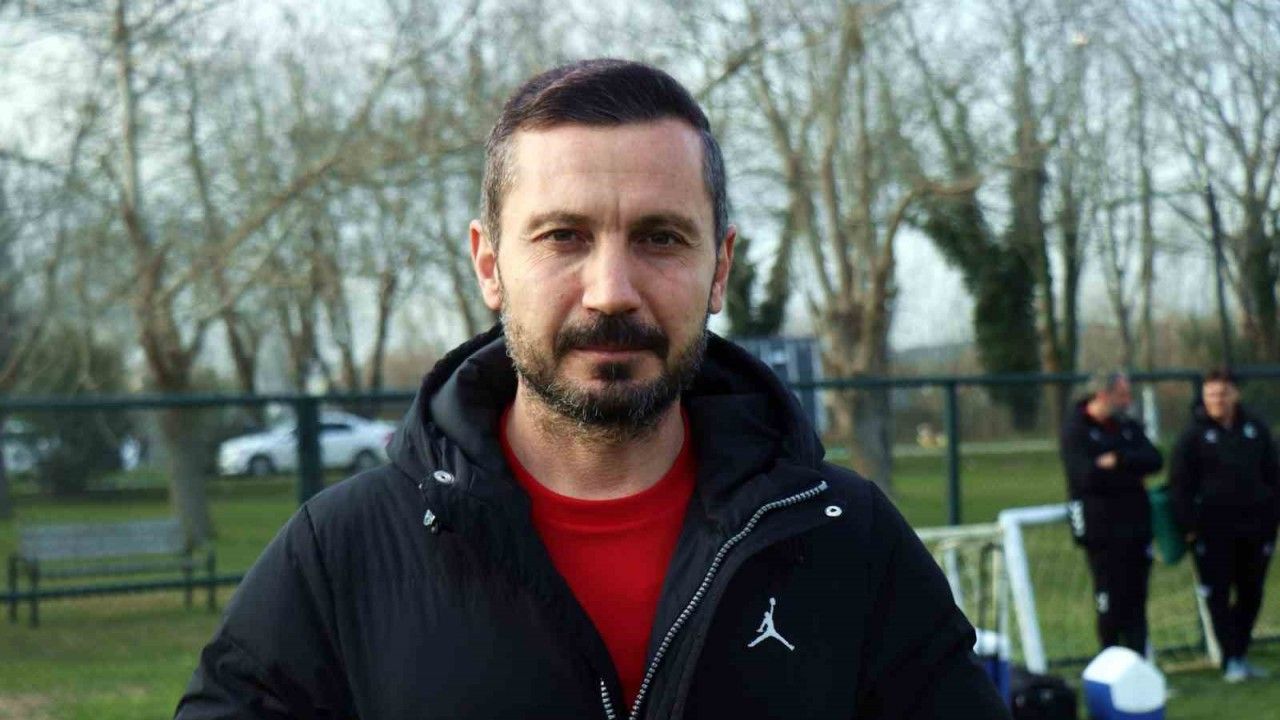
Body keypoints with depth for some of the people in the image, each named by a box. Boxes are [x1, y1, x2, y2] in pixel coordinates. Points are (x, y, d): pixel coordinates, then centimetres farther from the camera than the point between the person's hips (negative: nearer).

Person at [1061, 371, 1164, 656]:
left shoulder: (1129, 427, 13)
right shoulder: (1076, 430, -5)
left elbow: (1154, 460, -2)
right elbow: (1087, 475, -19)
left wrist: (1118, 461, -17)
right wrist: (1131, 470, -7)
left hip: (1135, 524, 5)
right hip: (1102, 529, -5)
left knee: (1136, 600, 4)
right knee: (1111, 603, -2)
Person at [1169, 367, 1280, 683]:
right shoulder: (1194, 435, -3)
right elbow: (1180, 483, -4)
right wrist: (1188, 523, -10)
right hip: (1214, 529, -4)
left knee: (1251, 593, 9)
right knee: (1218, 594, -2)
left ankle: (1241, 654, 22)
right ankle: (1230, 660, 5)